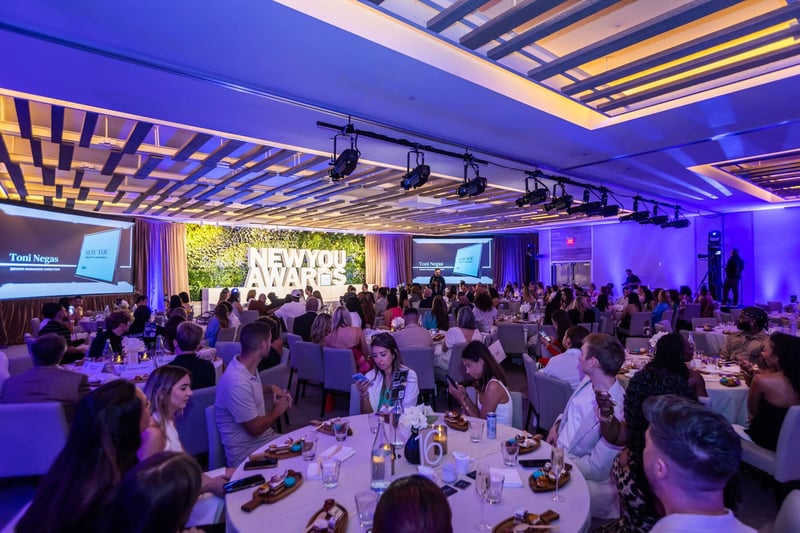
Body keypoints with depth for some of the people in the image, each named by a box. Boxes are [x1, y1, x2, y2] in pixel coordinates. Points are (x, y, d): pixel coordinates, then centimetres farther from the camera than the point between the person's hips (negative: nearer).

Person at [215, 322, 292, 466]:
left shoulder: (248, 366, 1)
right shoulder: (237, 383, -28)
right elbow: (255, 428, -21)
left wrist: (271, 388, 7)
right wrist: (278, 410, -5)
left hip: (265, 438, 8)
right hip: (246, 454, -8)